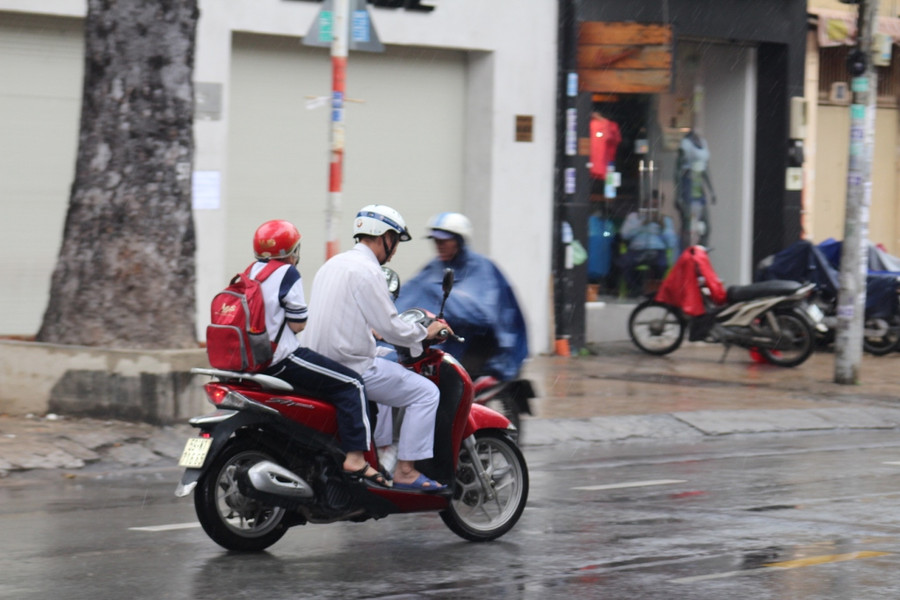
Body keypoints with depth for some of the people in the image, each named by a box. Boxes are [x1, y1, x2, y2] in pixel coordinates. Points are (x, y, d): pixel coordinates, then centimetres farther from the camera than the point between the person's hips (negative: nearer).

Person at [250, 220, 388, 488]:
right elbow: (297, 324, -13)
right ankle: (355, 459, -15)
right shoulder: (287, 273, -11)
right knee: (351, 384, -5)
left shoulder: (252, 271, 14)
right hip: (282, 359, -9)